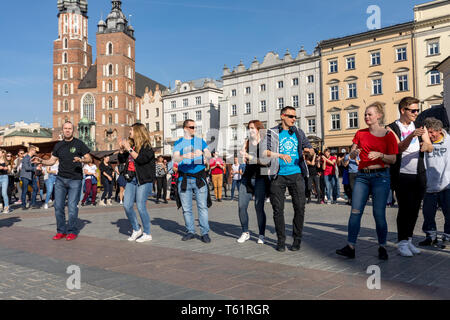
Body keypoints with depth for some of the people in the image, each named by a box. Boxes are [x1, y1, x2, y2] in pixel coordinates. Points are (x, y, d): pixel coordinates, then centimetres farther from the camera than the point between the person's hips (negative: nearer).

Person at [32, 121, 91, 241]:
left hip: (75, 180, -4)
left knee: (72, 207, -4)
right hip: (60, 179, 4)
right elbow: (52, 161, 15)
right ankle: (61, 231, 16)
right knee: (58, 206, 3)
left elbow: (89, 159, -2)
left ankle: (72, 232, 10)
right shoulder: (58, 145, 13)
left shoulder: (79, 144, 0)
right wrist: (41, 161, -3)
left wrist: (81, 160, -22)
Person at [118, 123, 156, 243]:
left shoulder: (146, 146, -6)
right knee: (127, 206, 3)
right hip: (131, 179, 7)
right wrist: (121, 149, 4)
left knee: (141, 207, -6)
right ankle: (136, 229, 22)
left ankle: (147, 234, 8)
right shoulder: (131, 144, 14)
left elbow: (141, 159, -21)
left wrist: (129, 149, -16)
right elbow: (121, 160, 19)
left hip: (144, 180, -7)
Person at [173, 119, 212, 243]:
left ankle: (205, 233, -1)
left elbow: (209, 156, -2)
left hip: (199, 177, 0)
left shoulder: (200, 141, 10)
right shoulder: (178, 143, 8)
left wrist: (203, 153, -26)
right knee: (186, 208, 6)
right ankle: (190, 231, 18)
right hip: (184, 178, 1)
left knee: (202, 206, -6)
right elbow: (175, 158, -8)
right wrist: (185, 156, -29)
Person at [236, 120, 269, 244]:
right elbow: (243, 160, 15)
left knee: (259, 207, -7)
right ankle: (245, 232, 14)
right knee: (242, 206, -2)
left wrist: (250, 157, -19)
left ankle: (261, 234, 8)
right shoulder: (247, 143, 14)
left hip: (260, 178, -5)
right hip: (247, 177, 5)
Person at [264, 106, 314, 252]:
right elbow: (264, 151, -4)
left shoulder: (299, 133, 17)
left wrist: (309, 151, -6)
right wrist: (280, 155, -19)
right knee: (278, 209, 1)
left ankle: (297, 239, 12)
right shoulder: (272, 133, 6)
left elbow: (309, 148, 19)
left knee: (300, 207, -2)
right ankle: (281, 240, 14)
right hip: (278, 176, -2)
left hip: (296, 174, 2)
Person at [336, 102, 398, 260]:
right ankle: (350, 247, -1)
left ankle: (382, 247, 14)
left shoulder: (388, 135, 1)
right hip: (362, 176, 3)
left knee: (379, 214, -2)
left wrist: (380, 155, -17)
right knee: (355, 211, -3)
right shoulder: (361, 133, 11)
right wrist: (354, 152, -13)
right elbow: (352, 155, 9)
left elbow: (393, 159, 1)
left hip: (381, 176, -3)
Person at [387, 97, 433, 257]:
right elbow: (399, 148, -16)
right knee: (405, 208, -8)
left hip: (419, 174, 5)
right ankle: (402, 243, 1)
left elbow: (430, 148, 3)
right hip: (402, 175, -5)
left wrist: (426, 145, -21)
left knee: (415, 208, 8)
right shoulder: (392, 128, -2)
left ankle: (409, 240, 20)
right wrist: (411, 136, -34)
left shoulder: (420, 127, 13)